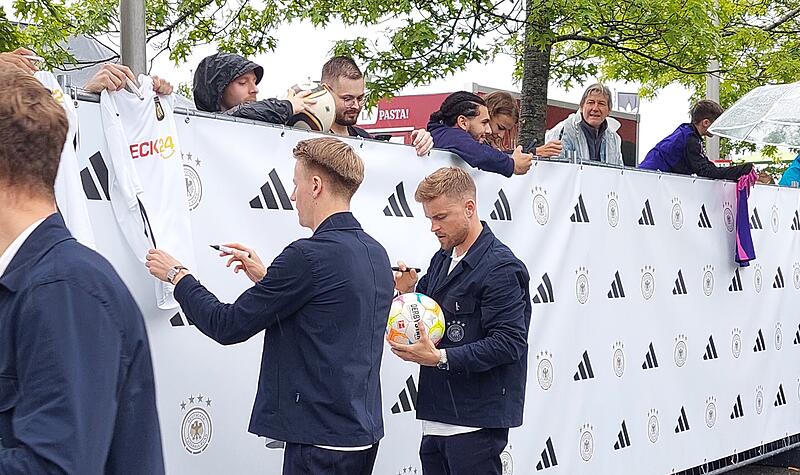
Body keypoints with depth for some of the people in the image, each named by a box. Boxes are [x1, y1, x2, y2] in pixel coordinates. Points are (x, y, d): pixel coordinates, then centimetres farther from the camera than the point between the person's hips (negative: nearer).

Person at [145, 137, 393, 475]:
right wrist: (266, 278, 20)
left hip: (321, 439, -9)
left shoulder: (310, 255, -18)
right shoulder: (375, 253, 9)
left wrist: (177, 275, 1)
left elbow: (228, 326, -13)